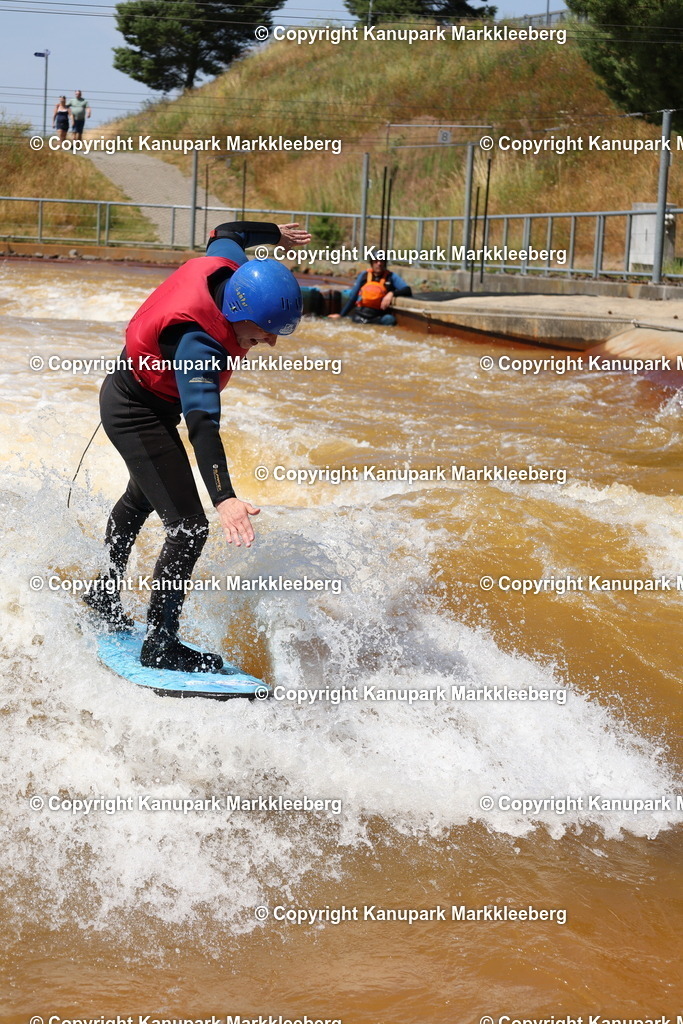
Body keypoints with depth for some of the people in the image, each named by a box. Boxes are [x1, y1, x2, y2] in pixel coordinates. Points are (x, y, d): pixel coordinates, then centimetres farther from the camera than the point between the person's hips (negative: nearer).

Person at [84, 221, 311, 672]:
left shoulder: (228, 264, -20)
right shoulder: (198, 342, -41)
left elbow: (226, 233, 6)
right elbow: (202, 423, -52)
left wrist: (276, 233, 24)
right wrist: (224, 497, -62)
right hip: (139, 414, -10)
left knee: (140, 499, 31)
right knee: (189, 528, -16)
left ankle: (106, 597, 53)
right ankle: (159, 646, -6)